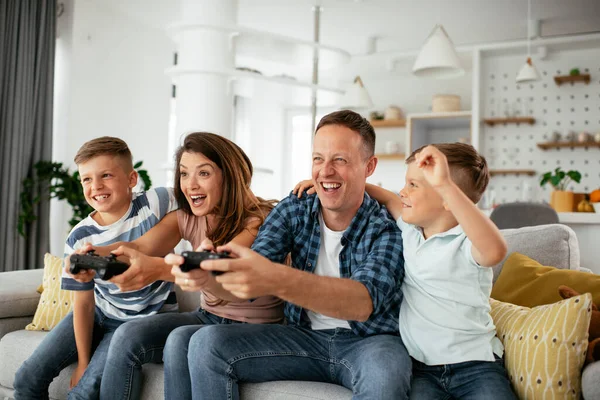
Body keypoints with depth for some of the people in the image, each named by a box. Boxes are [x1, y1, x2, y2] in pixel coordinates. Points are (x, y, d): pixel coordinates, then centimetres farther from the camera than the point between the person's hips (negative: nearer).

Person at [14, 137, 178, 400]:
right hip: (100, 312, 4)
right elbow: (84, 303, -5)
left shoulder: (156, 204, -21)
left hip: (148, 318, -4)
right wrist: (82, 361, -7)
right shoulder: (79, 239, -11)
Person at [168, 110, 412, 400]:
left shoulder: (388, 226, -15)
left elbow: (364, 301, -33)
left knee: (384, 376, -38)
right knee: (205, 344, -14)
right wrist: (207, 272, -40)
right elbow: (252, 271, -15)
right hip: (305, 336, 4)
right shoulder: (294, 210, -1)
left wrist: (277, 280, -49)